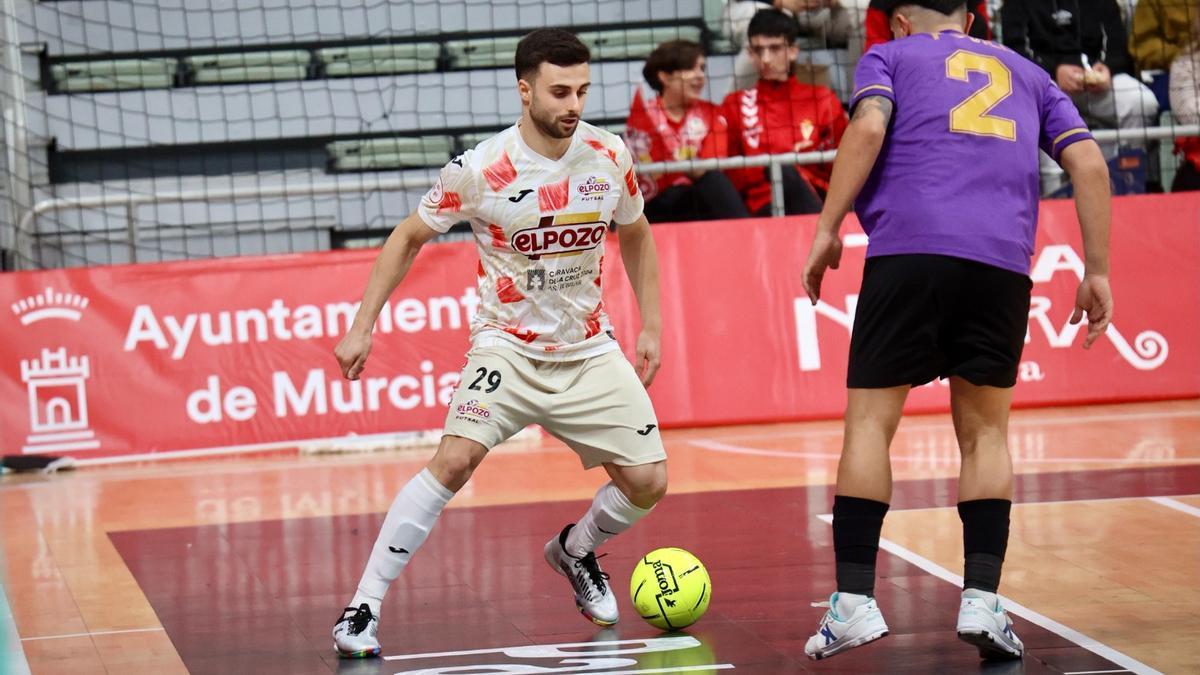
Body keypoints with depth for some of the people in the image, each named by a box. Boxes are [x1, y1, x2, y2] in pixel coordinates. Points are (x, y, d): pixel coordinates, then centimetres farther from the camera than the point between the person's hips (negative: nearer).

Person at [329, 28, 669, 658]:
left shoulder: (609, 156, -5)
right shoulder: (479, 170, -16)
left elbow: (635, 235, 15)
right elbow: (408, 237, -1)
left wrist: (651, 327, 13)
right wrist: (361, 327, -4)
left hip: (589, 350, 4)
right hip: (507, 344, -4)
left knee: (647, 481, -2)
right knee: (455, 459, -26)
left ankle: (575, 550, 32)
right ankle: (362, 608, -20)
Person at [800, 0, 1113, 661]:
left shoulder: (890, 55, 19)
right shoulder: (1026, 74, 28)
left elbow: (868, 128, -2)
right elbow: (1089, 164, 16)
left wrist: (827, 228, -2)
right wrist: (1096, 273, 15)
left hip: (908, 249, -2)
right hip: (1003, 263, 3)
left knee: (870, 420, 3)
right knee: (984, 432, 11)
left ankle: (854, 601, -6)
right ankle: (982, 599, -3)